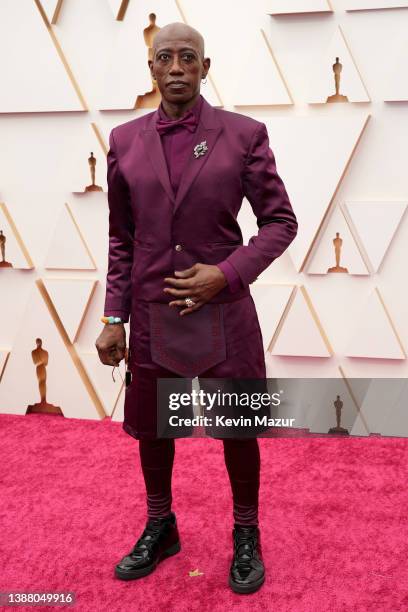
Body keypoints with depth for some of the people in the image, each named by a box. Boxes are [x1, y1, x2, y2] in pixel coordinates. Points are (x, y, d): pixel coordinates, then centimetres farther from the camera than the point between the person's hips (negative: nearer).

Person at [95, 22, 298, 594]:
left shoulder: (244, 134, -4)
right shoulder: (125, 140, 4)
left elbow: (280, 222, -2)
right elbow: (121, 239, 8)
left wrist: (226, 273, -16)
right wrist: (114, 318, 3)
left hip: (223, 314, -2)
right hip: (151, 314, 3)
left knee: (239, 430, 11)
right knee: (151, 429, 16)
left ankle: (246, 535, 36)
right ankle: (160, 528, 41)